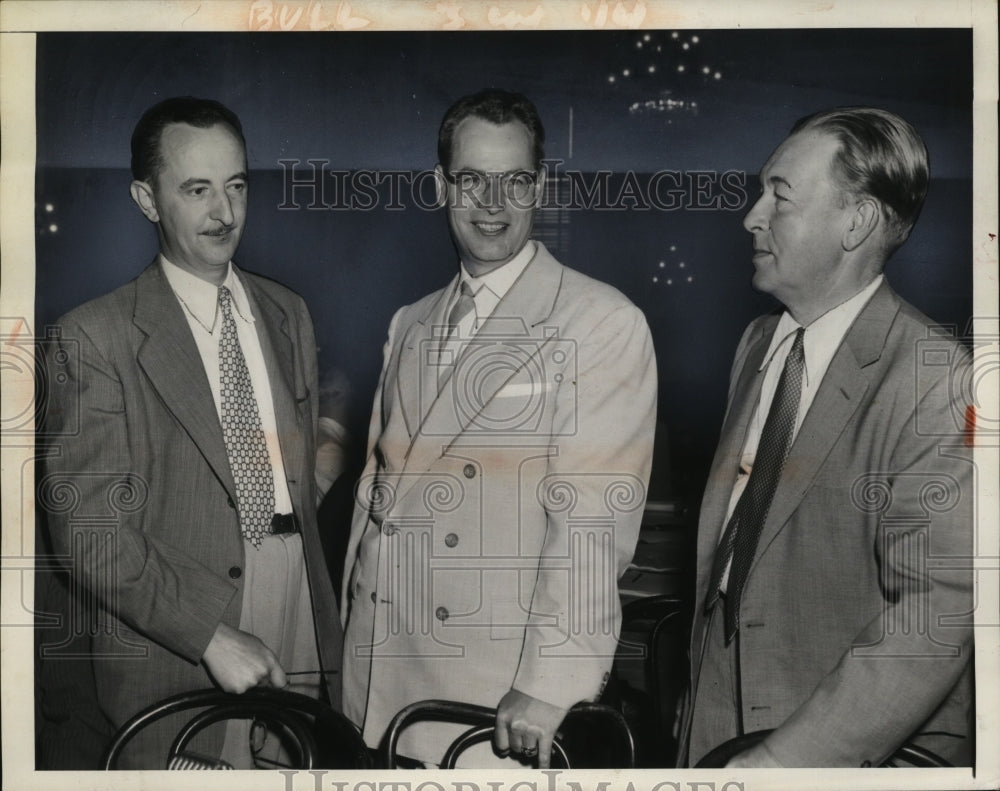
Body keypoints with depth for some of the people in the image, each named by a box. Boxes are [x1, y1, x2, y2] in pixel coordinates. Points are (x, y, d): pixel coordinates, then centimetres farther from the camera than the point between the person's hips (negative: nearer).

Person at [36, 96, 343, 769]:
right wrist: (212, 635, -19)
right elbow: (87, 529, -12)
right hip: (172, 675, -4)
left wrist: (327, 635, 9)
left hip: (301, 661, 5)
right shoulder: (96, 337, -8)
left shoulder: (289, 314, 11)